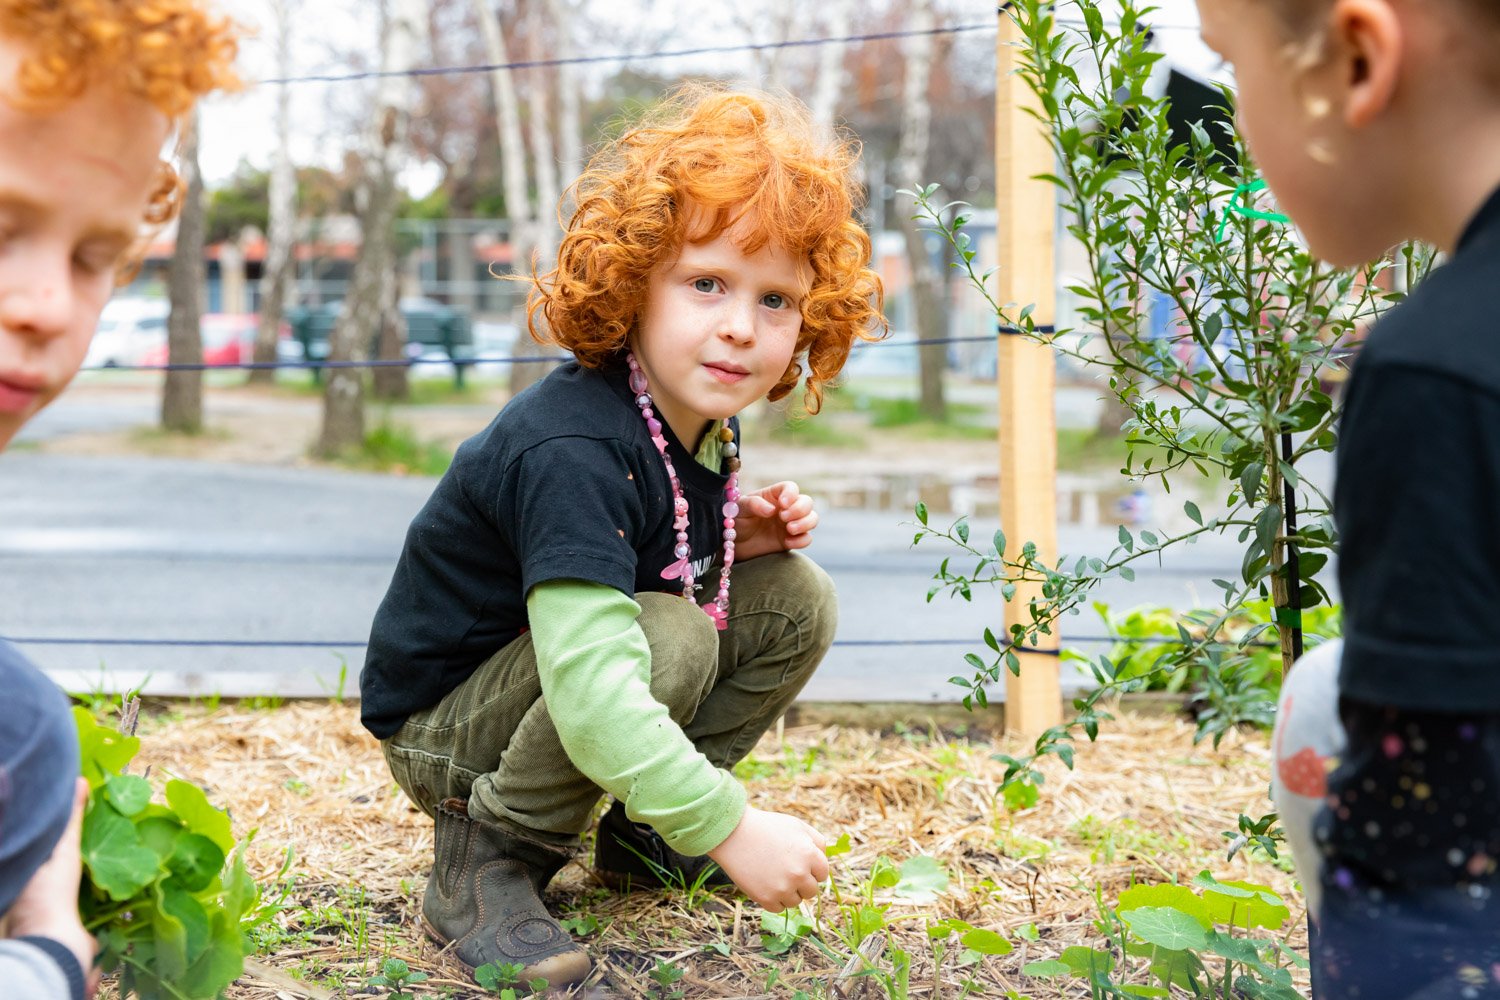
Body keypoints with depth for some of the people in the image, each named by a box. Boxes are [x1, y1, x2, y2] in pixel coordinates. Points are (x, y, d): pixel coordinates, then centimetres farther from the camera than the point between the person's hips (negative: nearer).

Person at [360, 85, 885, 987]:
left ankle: (643, 837, 9)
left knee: (797, 599, -3)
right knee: (667, 636, -34)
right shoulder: (575, 450, -33)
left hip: (564, 687, 9)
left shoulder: (709, 422, -4)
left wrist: (742, 540, -6)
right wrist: (731, 826, -40)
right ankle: (487, 858, -14)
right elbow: (590, 692, -41)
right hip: (442, 726, -8)